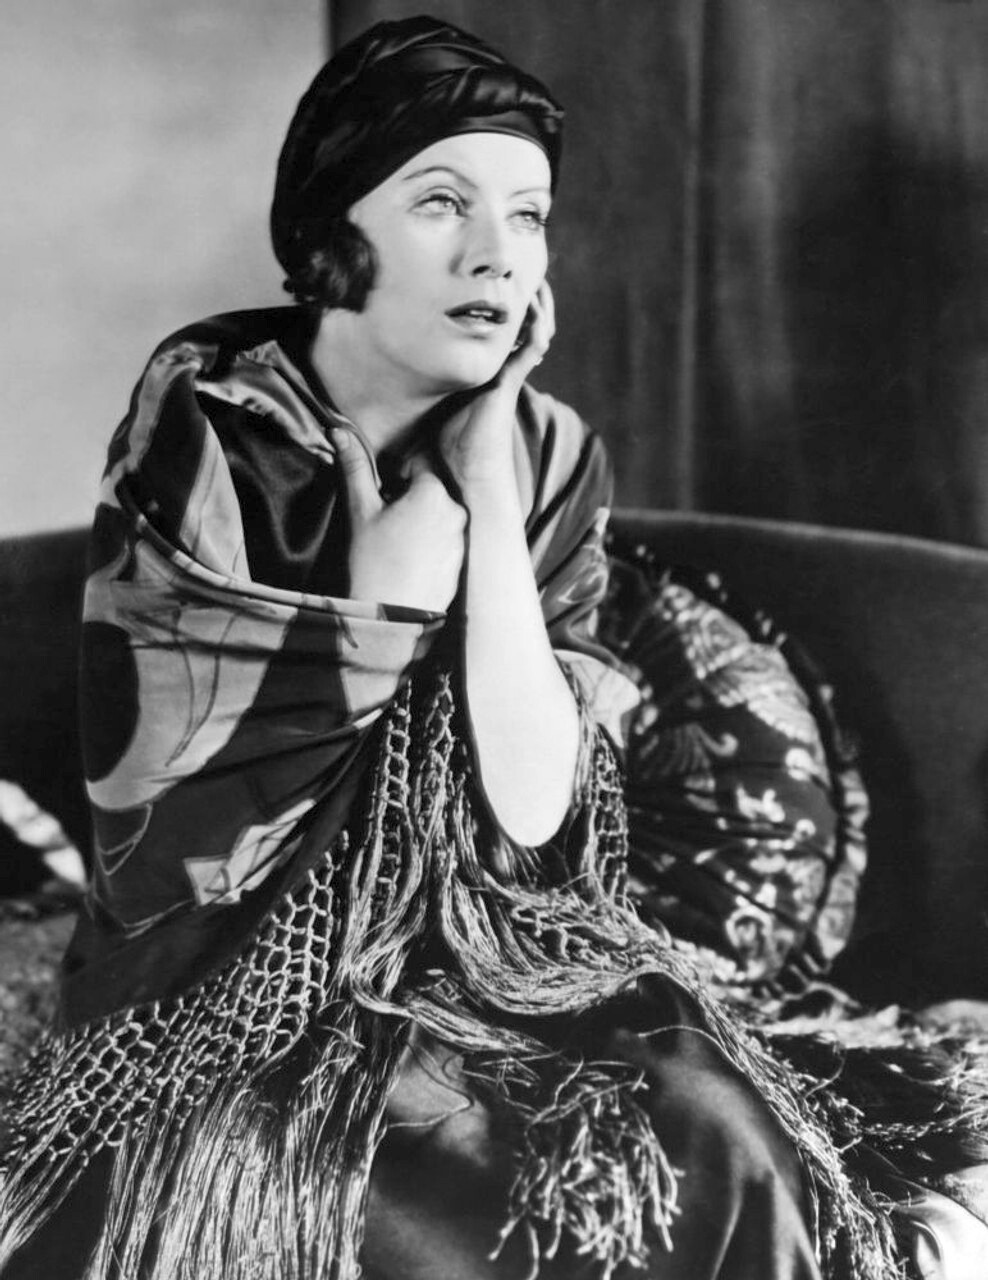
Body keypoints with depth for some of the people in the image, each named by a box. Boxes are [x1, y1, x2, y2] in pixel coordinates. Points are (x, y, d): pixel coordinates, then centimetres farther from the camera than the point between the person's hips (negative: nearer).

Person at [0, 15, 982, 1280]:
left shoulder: (550, 461, 0)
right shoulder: (200, 427, -8)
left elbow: (530, 808, -12)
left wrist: (488, 464, -14)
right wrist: (442, 475, -16)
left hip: (492, 974, 3)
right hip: (227, 999, -2)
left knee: (721, 1158, -21)